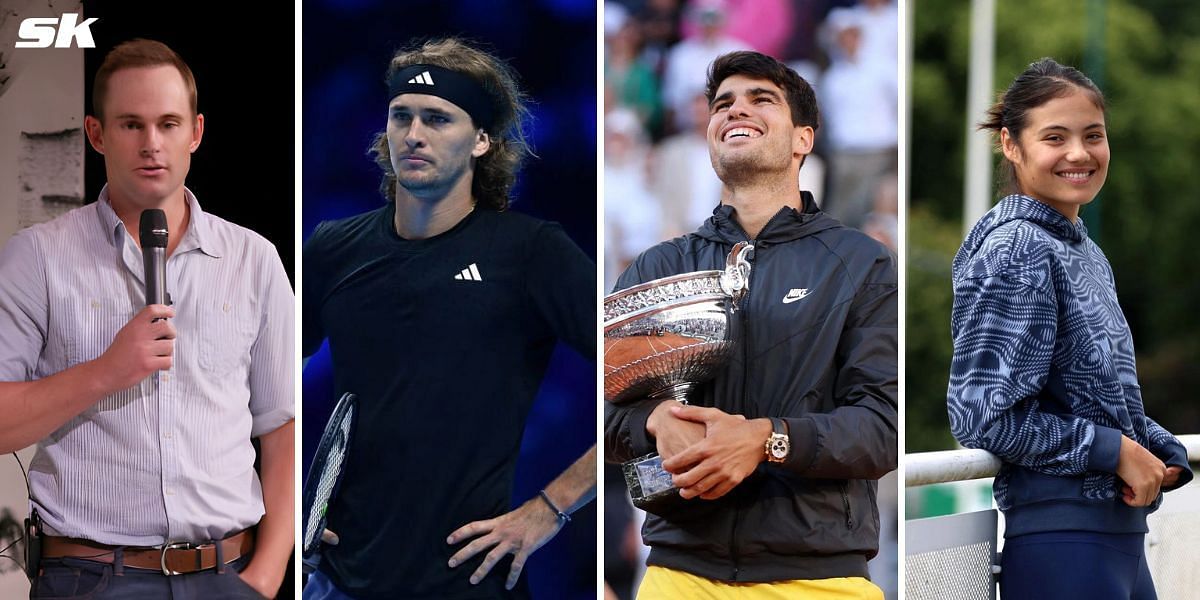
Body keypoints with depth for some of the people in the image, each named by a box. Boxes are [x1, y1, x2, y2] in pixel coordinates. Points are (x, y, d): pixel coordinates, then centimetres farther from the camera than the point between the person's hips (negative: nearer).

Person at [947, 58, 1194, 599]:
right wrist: (1113, 450, -14)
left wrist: (1164, 455, 4)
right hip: (1061, 543, -9)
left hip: (1122, 539, 9)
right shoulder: (1017, 251, -11)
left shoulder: (1086, 254, 16)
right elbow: (981, 413, -18)